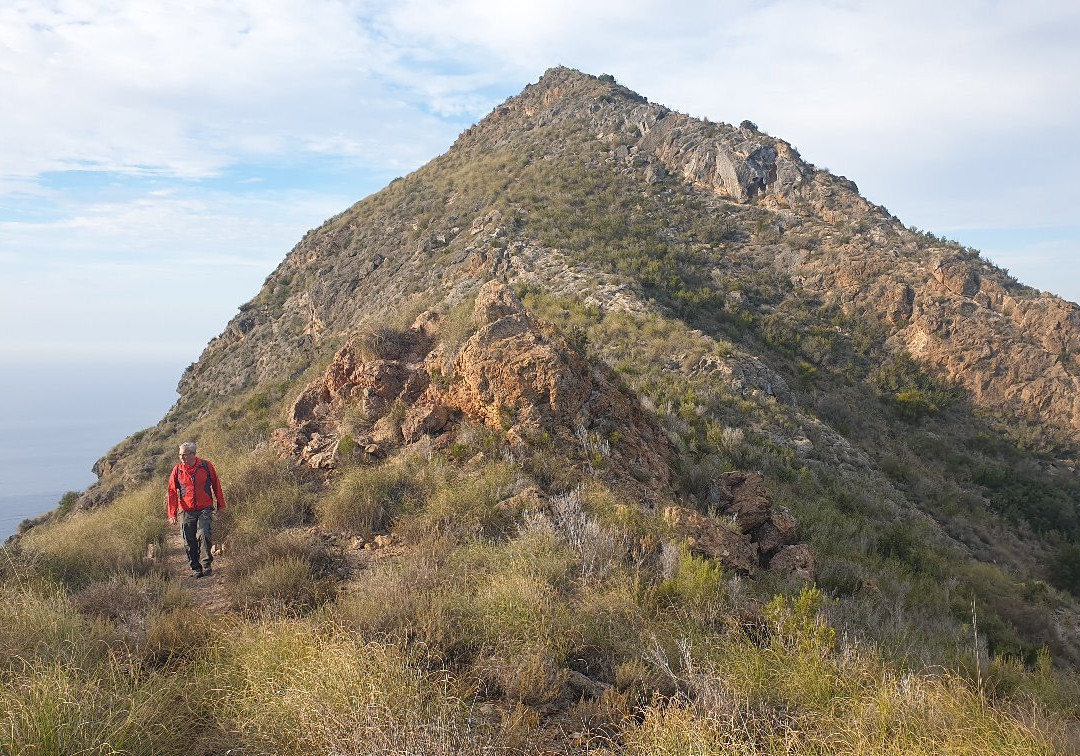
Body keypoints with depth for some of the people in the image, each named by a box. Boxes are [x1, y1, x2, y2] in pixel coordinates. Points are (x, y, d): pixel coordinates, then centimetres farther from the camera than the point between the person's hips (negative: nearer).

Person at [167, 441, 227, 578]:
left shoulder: (206, 466, -2)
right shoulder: (177, 470, 0)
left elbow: (216, 485, 8)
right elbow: (172, 492, 2)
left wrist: (221, 505, 11)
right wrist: (172, 514, -4)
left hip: (205, 509, -2)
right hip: (186, 512, 2)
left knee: (203, 535, -17)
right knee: (190, 542, 3)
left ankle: (206, 565, -3)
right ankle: (195, 568, 16)